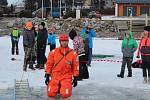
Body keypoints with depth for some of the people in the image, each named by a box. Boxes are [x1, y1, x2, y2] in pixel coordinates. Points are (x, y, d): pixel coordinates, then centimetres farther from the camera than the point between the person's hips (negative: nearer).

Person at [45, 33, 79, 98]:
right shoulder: (53, 52, 1)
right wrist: (47, 76, 3)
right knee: (51, 94, -13)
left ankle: (63, 88, 17)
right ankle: (57, 87, 21)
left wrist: (75, 78, 4)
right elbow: (49, 64, 6)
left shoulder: (73, 53, 1)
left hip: (66, 77, -1)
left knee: (65, 94, -19)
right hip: (55, 76, 1)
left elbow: (75, 66, 6)